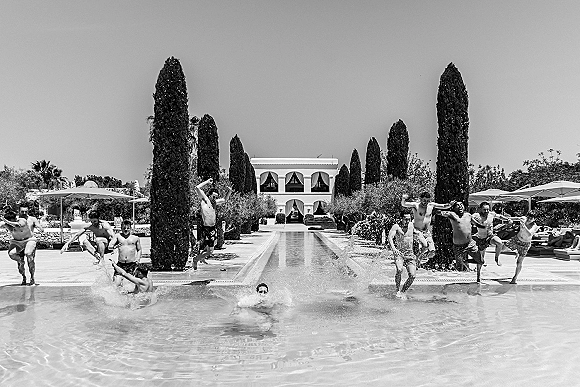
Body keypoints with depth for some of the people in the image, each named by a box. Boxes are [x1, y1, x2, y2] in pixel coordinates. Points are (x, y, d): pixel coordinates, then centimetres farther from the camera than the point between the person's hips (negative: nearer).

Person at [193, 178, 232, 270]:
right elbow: (197, 188, -18)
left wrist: (229, 191, 15)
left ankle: (201, 257, 42)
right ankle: (196, 260, 15)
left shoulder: (214, 202, 12)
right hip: (206, 228, -7)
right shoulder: (204, 199, -6)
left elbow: (224, 200, 29)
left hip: (213, 228, 8)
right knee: (210, 250, -6)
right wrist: (207, 182, -9)